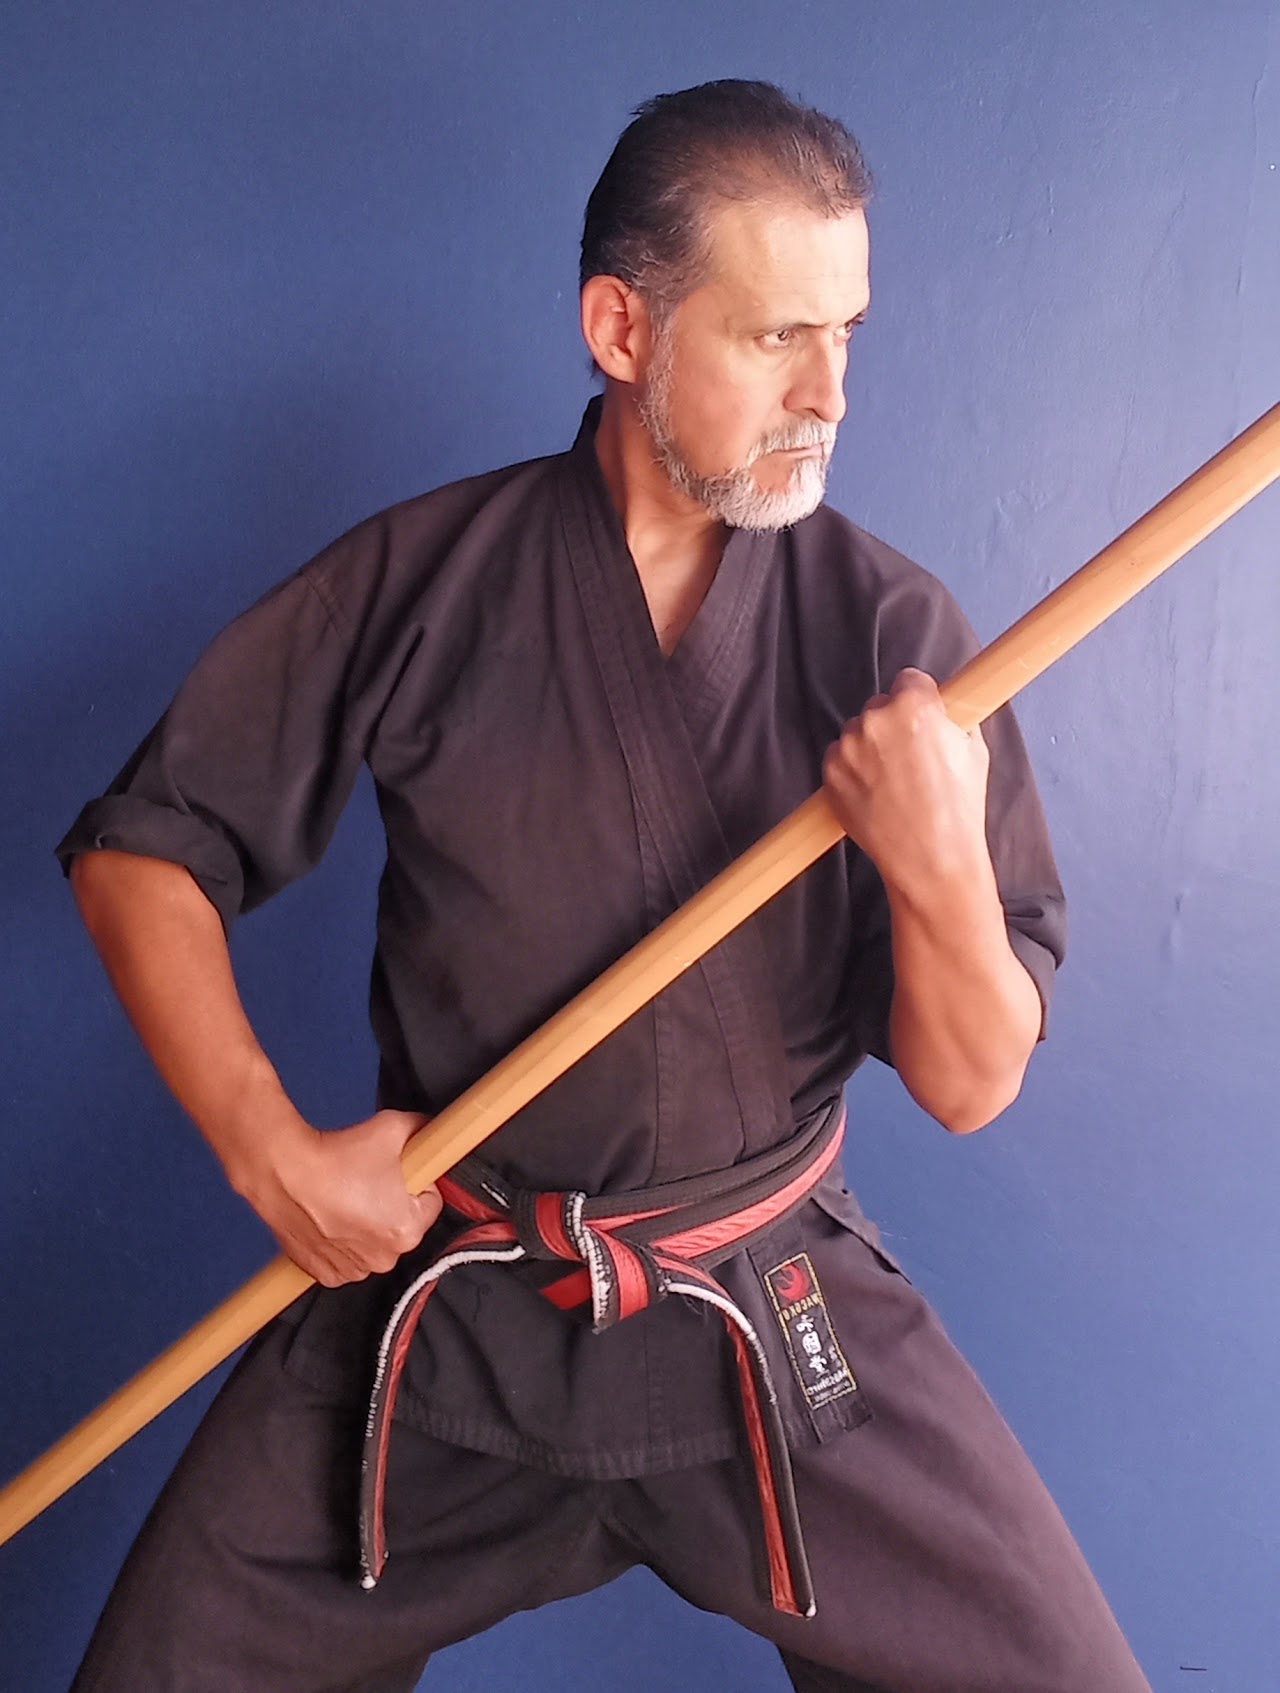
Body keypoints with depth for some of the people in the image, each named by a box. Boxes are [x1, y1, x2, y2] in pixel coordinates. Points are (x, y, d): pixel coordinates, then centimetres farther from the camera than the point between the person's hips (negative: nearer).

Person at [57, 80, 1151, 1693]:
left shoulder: (892, 632, -7)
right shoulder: (421, 579, -7)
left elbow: (970, 1086, -5)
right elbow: (142, 847, 1)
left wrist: (941, 866, -25)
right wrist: (269, 1150, -9)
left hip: (786, 1339, 1)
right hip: (436, 1318, 0)